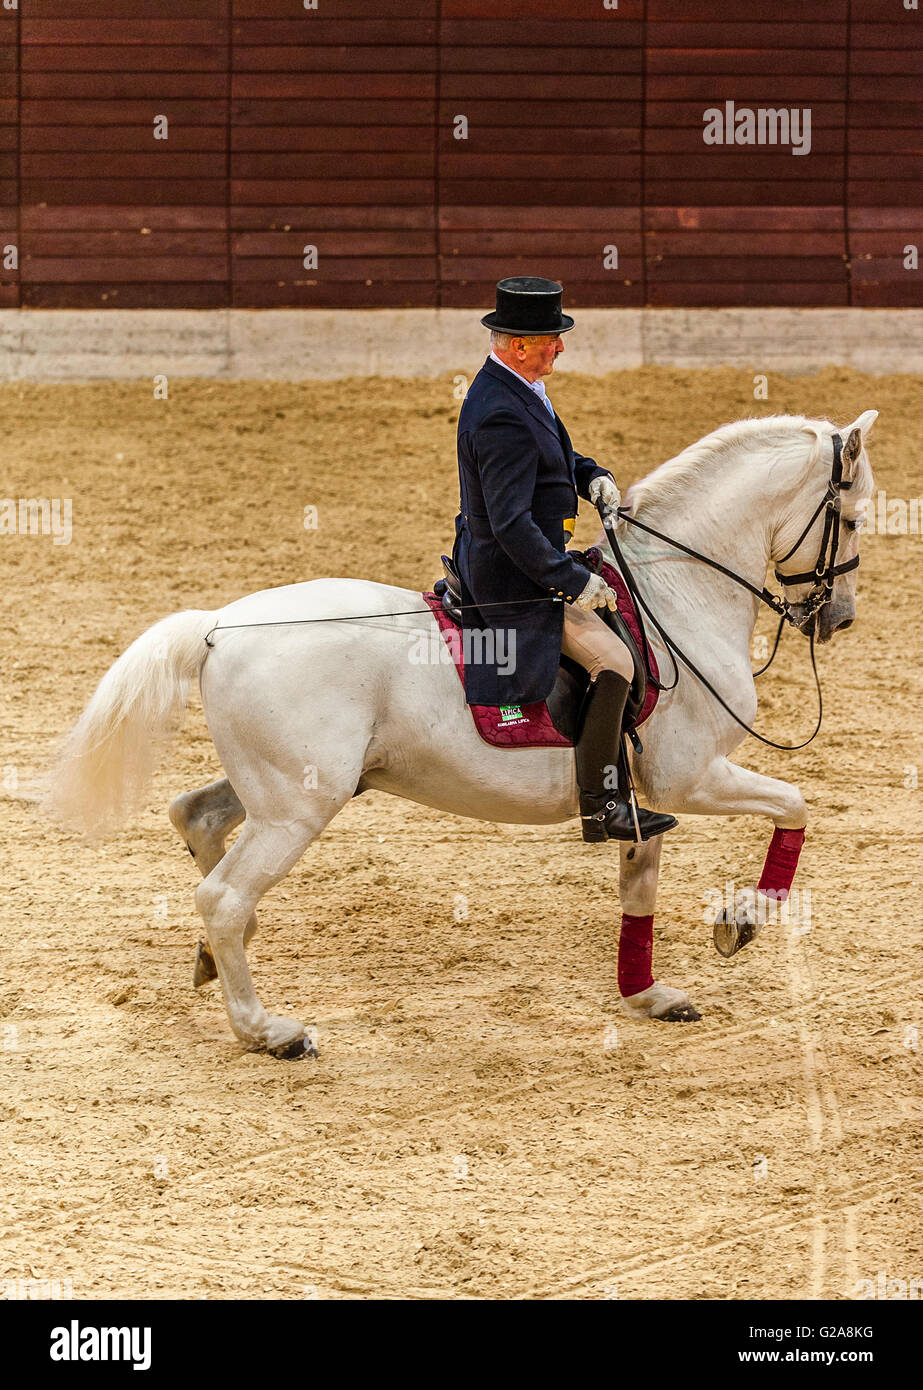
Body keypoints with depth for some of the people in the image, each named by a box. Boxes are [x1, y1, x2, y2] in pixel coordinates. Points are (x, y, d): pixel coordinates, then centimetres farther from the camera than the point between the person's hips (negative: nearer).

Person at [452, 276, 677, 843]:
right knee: (613, 660, -12)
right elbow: (511, 524, -32)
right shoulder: (503, 419, -28)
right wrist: (573, 581, -28)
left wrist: (591, 476, 3)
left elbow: (556, 454, 23)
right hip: (512, 578, -11)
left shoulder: (514, 389, 5)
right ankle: (600, 806, -8)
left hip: (490, 559, 11)